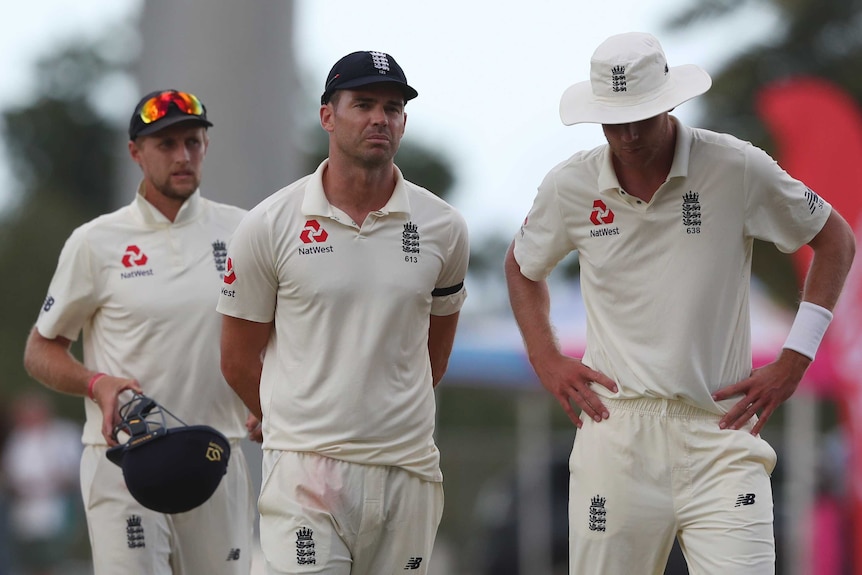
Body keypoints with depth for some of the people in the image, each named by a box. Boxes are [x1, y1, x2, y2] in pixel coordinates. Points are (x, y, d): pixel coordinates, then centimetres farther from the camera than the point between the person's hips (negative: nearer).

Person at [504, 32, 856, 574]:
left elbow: (836, 240, 10)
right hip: (616, 429, 2)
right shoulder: (571, 186, 5)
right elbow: (522, 267, 26)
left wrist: (794, 361, 4)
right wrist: (546, 361, 12)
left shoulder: (738, 169, -3)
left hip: (720, 429, -2)